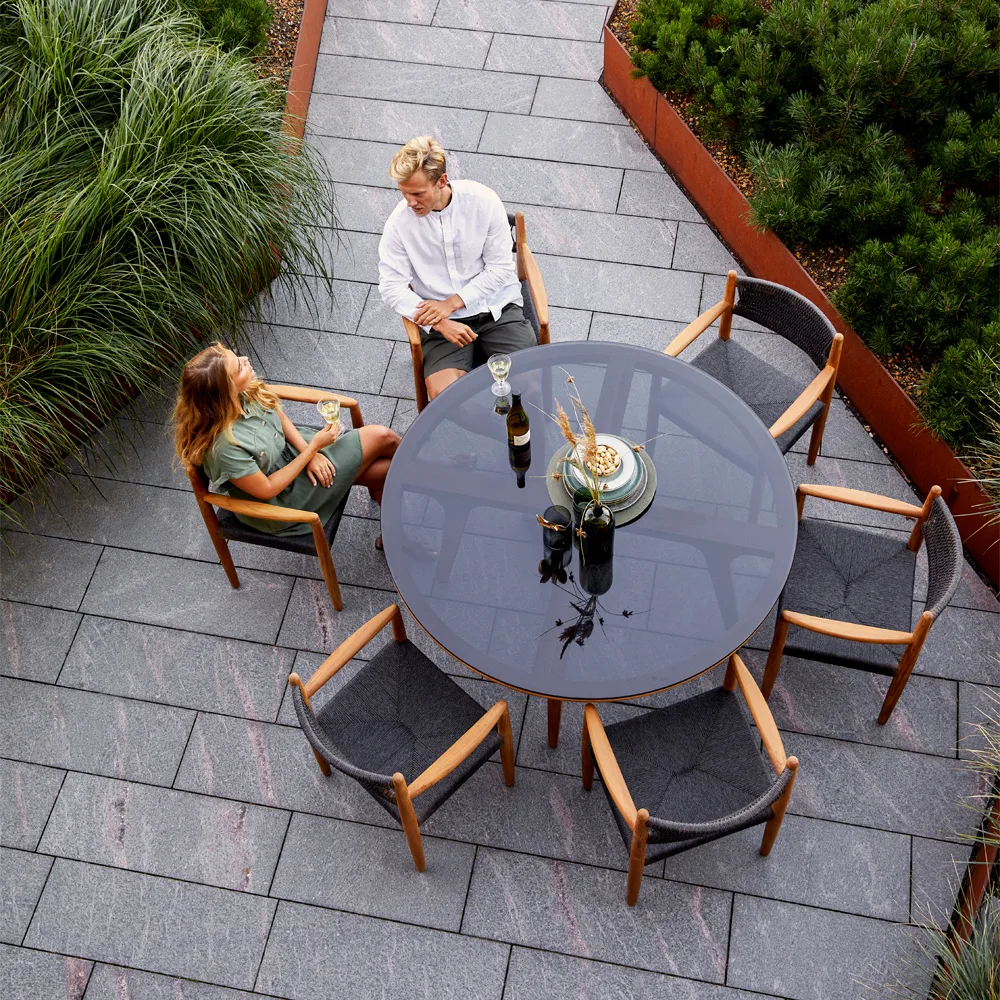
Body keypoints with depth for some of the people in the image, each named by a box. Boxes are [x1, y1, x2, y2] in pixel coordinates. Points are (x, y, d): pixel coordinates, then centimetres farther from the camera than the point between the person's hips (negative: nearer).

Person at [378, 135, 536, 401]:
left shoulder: (483, 201, -9)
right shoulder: (399, 222, -8)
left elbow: (500, 268, -6)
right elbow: (392, 287, -7)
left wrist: (451, 303, -15)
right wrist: (440, 323, -20)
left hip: (496, 308, 0)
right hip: (441, 320, 0)